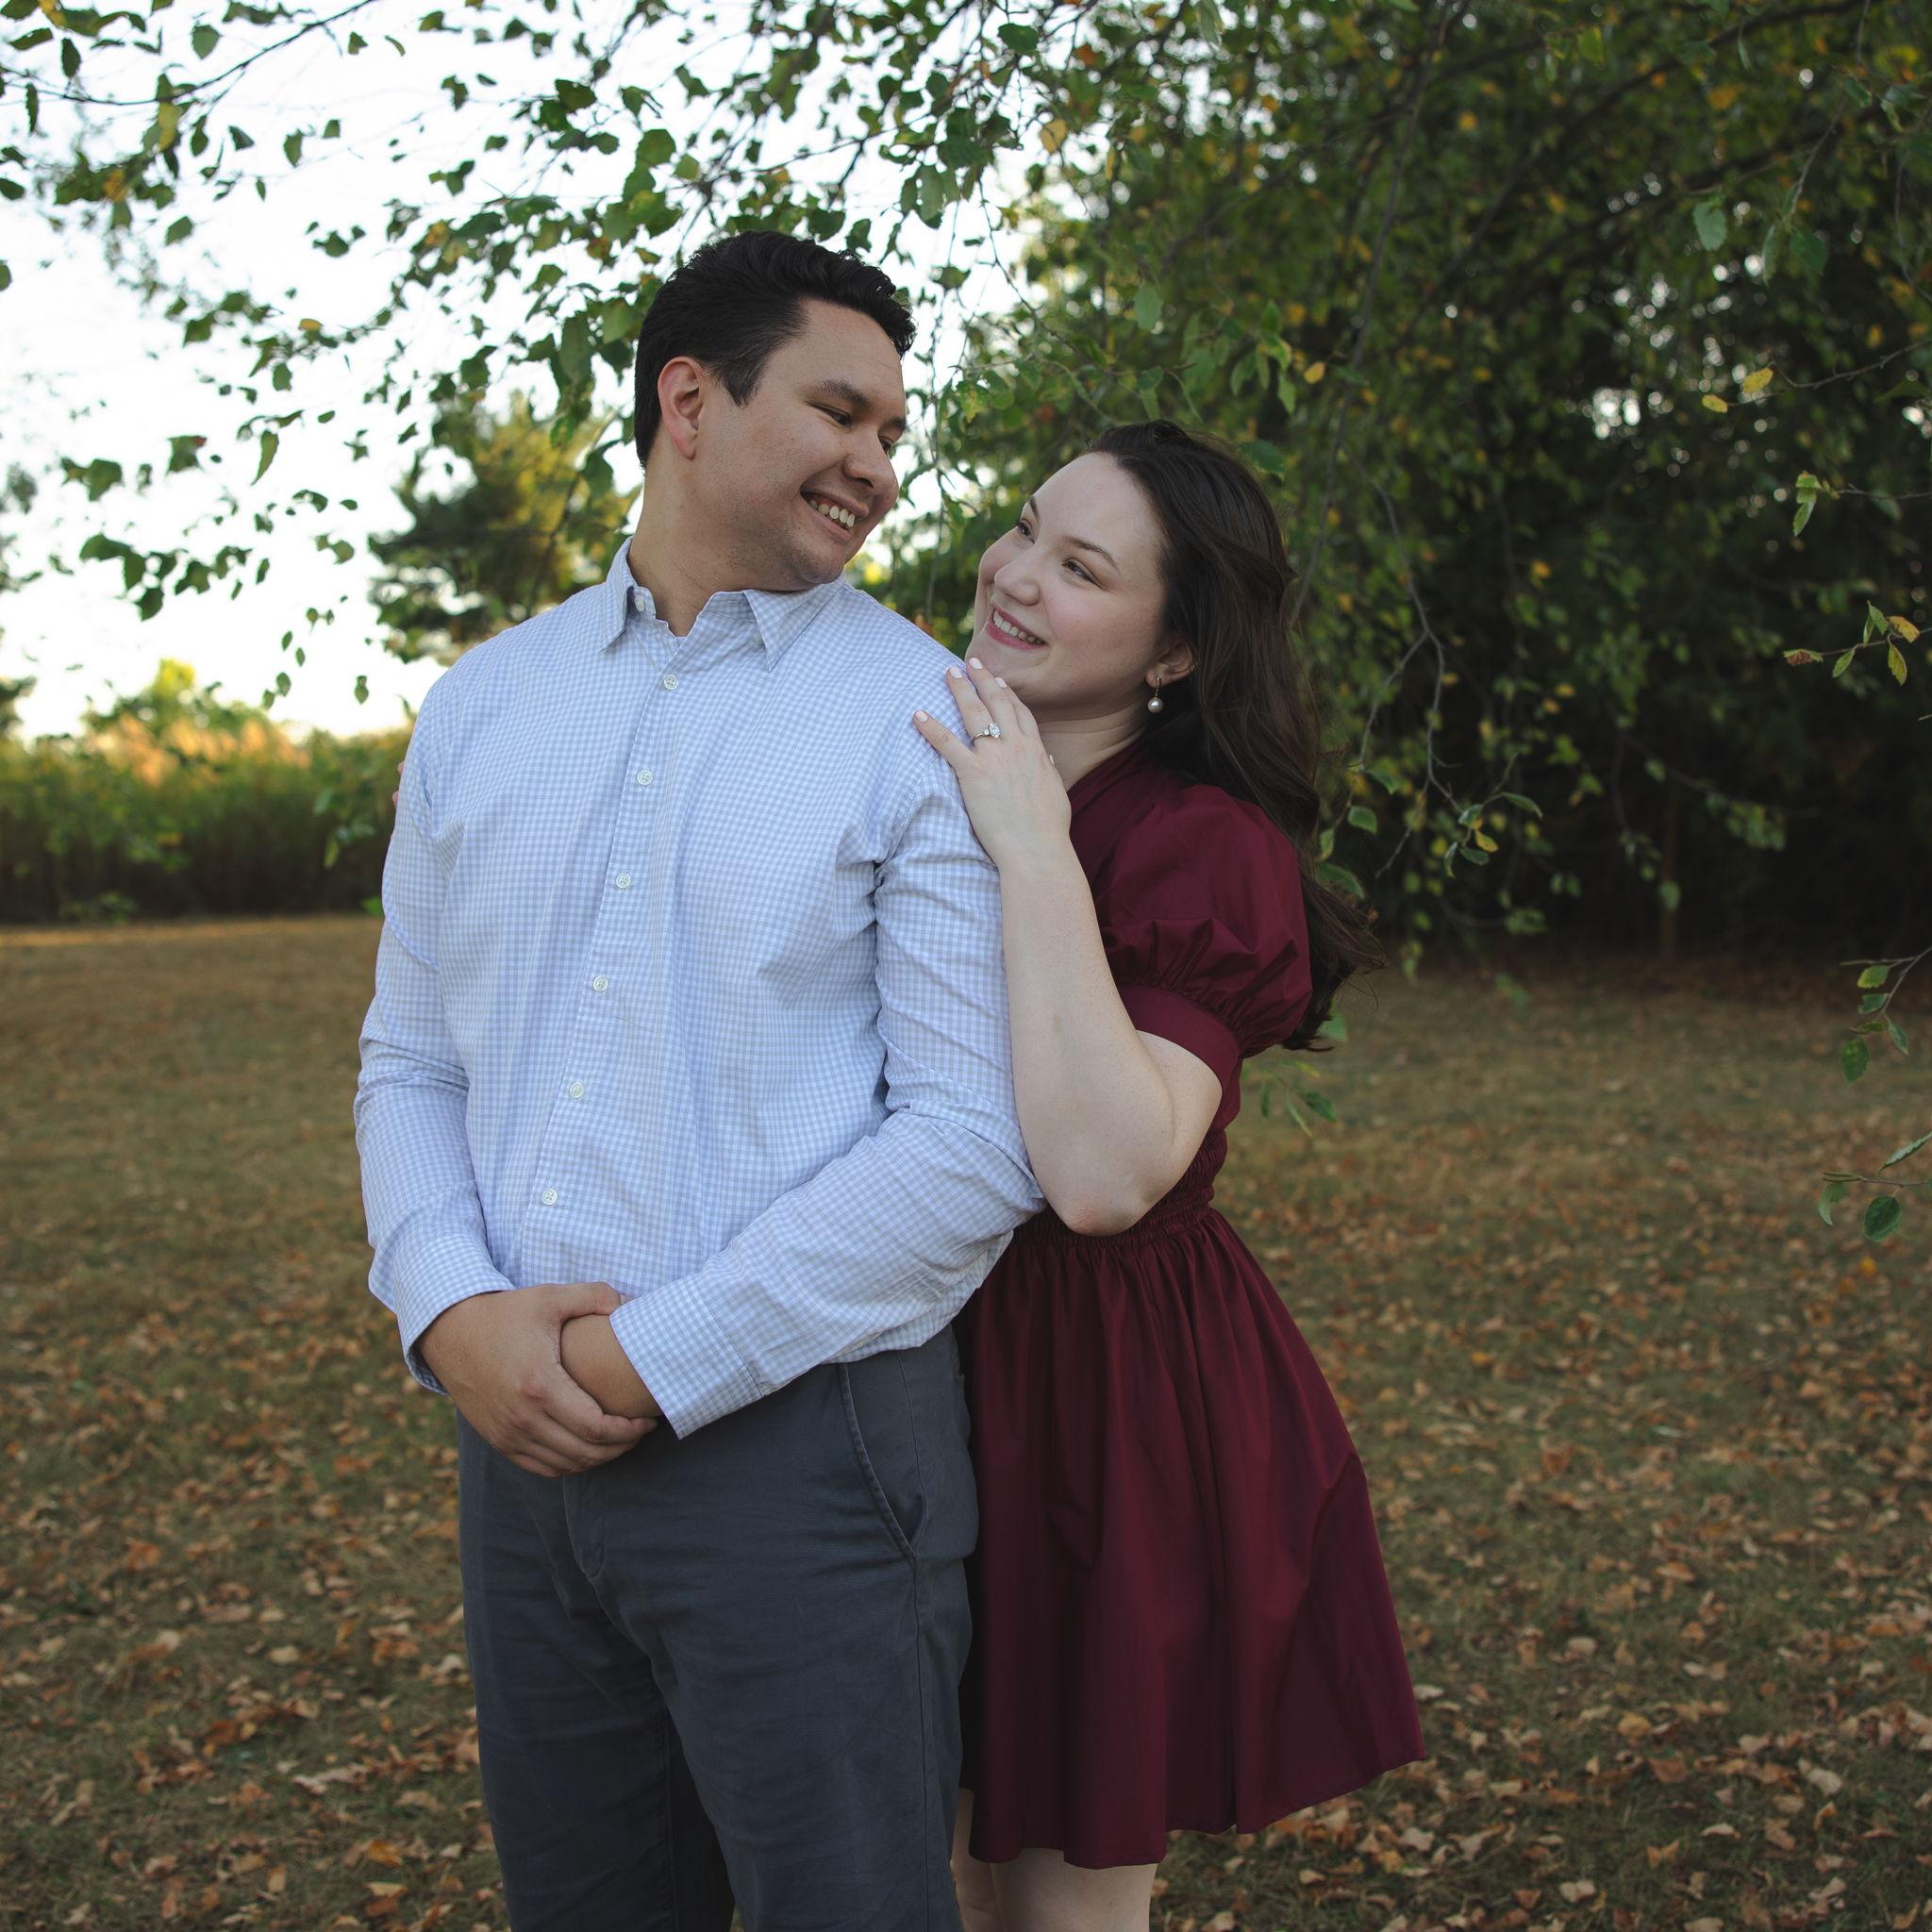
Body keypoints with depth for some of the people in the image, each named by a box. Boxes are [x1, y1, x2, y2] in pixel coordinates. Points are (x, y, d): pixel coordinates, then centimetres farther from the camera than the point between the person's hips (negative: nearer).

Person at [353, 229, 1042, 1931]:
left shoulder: (929, 724, -6)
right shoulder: (483, 707, 9)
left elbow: (975, 1145, -13)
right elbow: (410, 1059, 12)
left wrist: (657, 1364, -15)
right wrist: (451, 1311, -7)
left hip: (800, 1442, -4)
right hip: (526, 1442, 5)